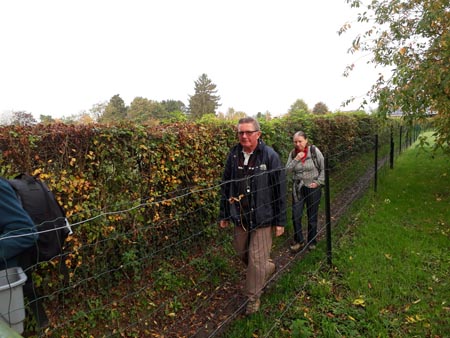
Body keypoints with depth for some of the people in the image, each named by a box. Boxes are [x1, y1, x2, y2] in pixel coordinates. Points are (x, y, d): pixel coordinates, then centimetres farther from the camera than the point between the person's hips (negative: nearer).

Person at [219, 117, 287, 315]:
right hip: (240, 217, 5)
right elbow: (225, 186, 7)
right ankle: (268, 267, 48)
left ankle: (253, 297, 26)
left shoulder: (270, 156, -11)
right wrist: (224, 215, 8)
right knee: (242, 252, 19)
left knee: (257, 259, 3)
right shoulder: (233, 155, 0)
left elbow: (280, 190, -8)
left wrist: (280, 221, -7)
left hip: (262, 217, -4)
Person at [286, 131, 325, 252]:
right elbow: (288, 170, -4)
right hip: (298, 188, 3)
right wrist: (296, 159, -17)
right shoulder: (293, 153, 0)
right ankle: (298, 241, 20)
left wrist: (318, 182, -11)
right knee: (296, 216, 1)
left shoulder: (314, 151, -9)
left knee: (312, 216, 10)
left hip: (313, 188, -2)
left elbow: (323, 168, -4)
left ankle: (312, 242, 28)